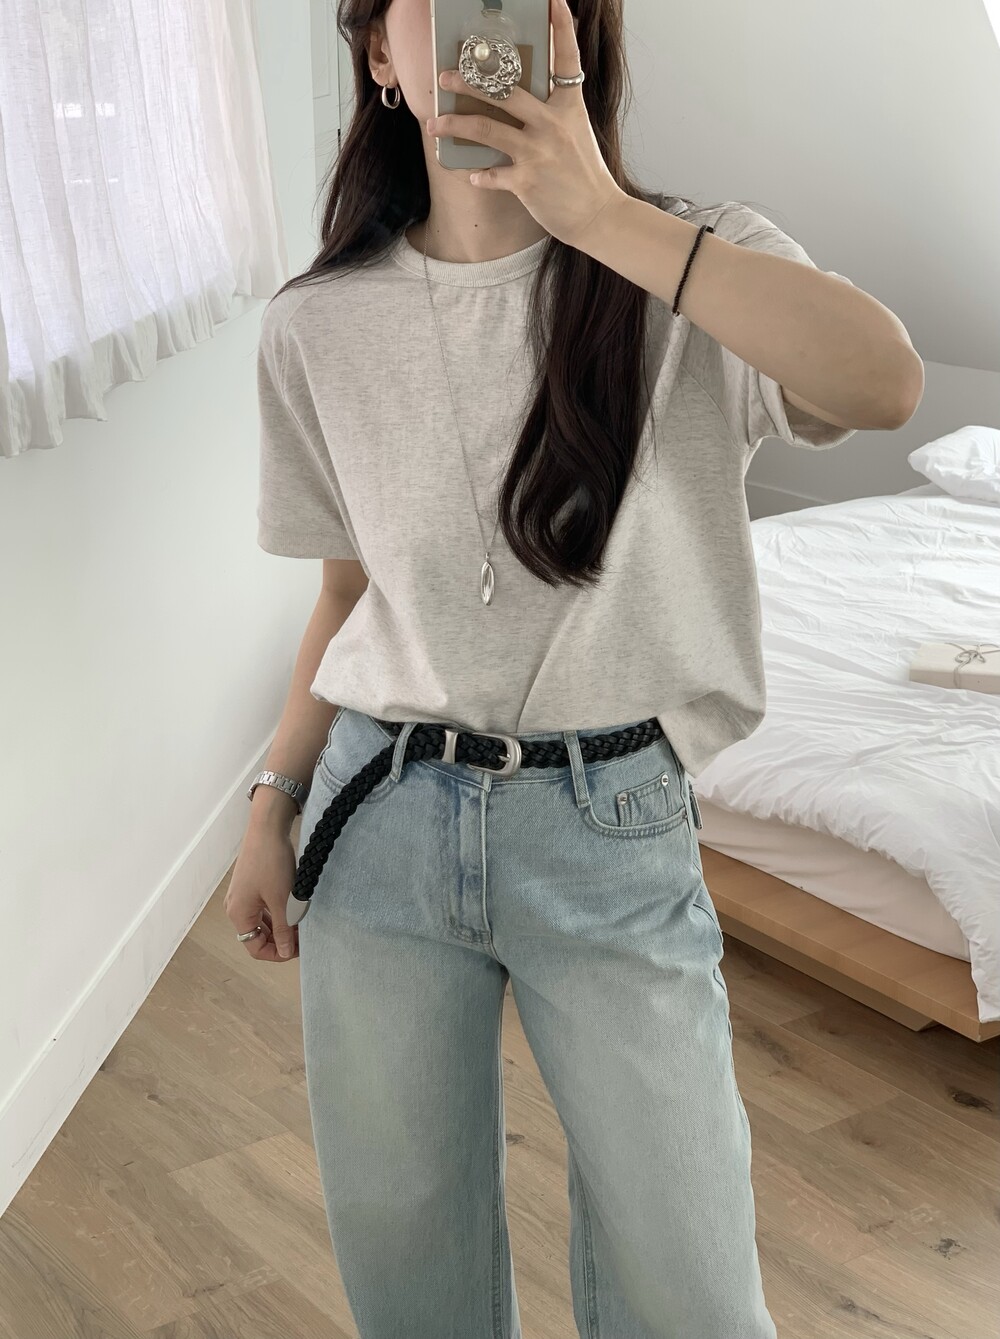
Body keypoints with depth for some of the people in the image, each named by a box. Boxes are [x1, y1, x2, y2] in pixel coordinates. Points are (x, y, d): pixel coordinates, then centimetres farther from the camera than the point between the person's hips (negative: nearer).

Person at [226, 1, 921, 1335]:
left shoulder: (689, 269, -8)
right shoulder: (319, 326, 2)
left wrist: (599, 211, -33)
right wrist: (272, 806, 12)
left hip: (611, 832, -2)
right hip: (381, 816, 3)